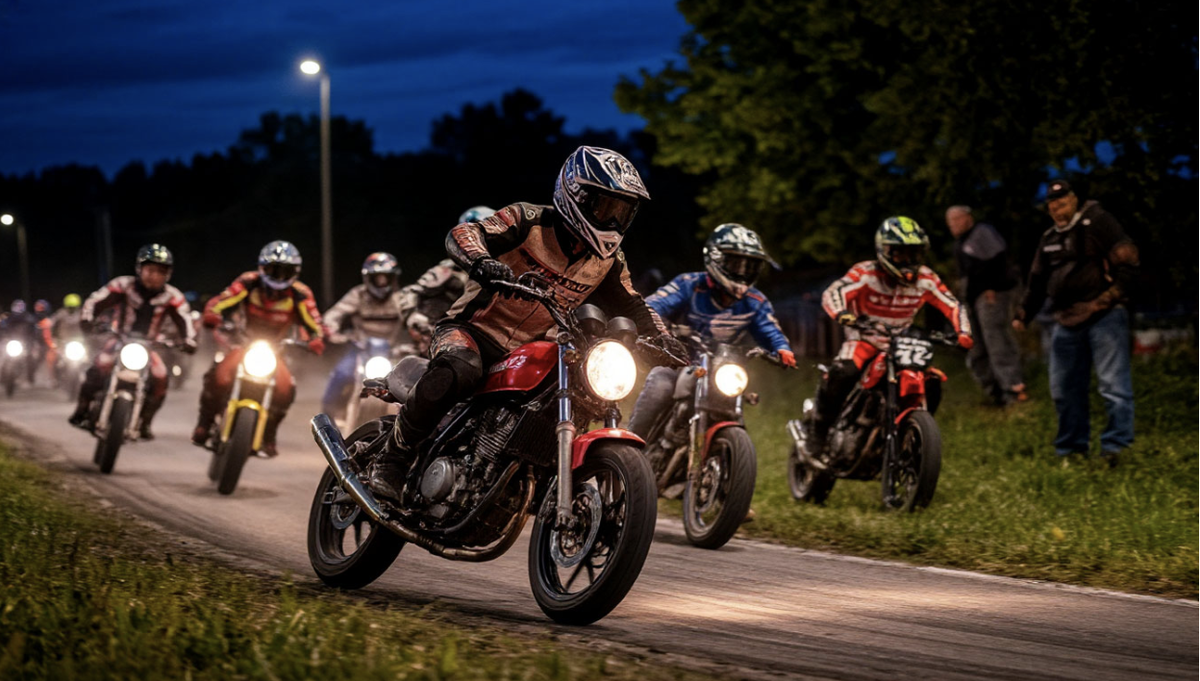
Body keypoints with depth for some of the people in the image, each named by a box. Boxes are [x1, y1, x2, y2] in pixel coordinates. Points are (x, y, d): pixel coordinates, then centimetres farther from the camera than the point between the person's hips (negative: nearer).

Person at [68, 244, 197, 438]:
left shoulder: (172, 297, -5)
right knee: (101, 365, -31)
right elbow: (94, 301, -16)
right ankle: (81, 410, -15)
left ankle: (145, 423, -7)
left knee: (160, 377, -23)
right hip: (118, 340, -2)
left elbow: (185, 320, -12)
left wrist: (189, 341, -33)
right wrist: (86, 320, -35)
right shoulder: (124, 286, -10)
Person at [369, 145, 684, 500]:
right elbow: (463, 234, -23)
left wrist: (664, 340, -7)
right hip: (474, 331, -6)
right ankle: (391, 458, -24)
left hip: (529, 352, 7)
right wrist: (481, 260, -47)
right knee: (456, 371, -38)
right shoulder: (529, 221, -11)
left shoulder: (608, 260, 7)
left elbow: (631, 306, 14)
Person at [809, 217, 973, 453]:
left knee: (932, 384, -14)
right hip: (864, 339, -4)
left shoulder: (925, 279, -6)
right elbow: (832, 293, -32)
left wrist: (963, 332, -21)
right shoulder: (866, 274, -19)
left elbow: (952, 306, -1)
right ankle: (817, 430, -16)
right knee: (843, 373, -34)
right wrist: (842, 314, -55)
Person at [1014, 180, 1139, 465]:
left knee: (1113, 383, -12)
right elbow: (1037, 280, 28)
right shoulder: (1049, 240, 20)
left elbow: (1126, 257, -9)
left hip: (1103, 315, -7)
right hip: (1067, 321, 7)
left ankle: (1115, 445, -13)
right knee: (1064, 388, 9)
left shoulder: (1097, 222, -2)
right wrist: (1024, 314, 23)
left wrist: (1117, 293, -18)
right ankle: (1070, 449, 19)